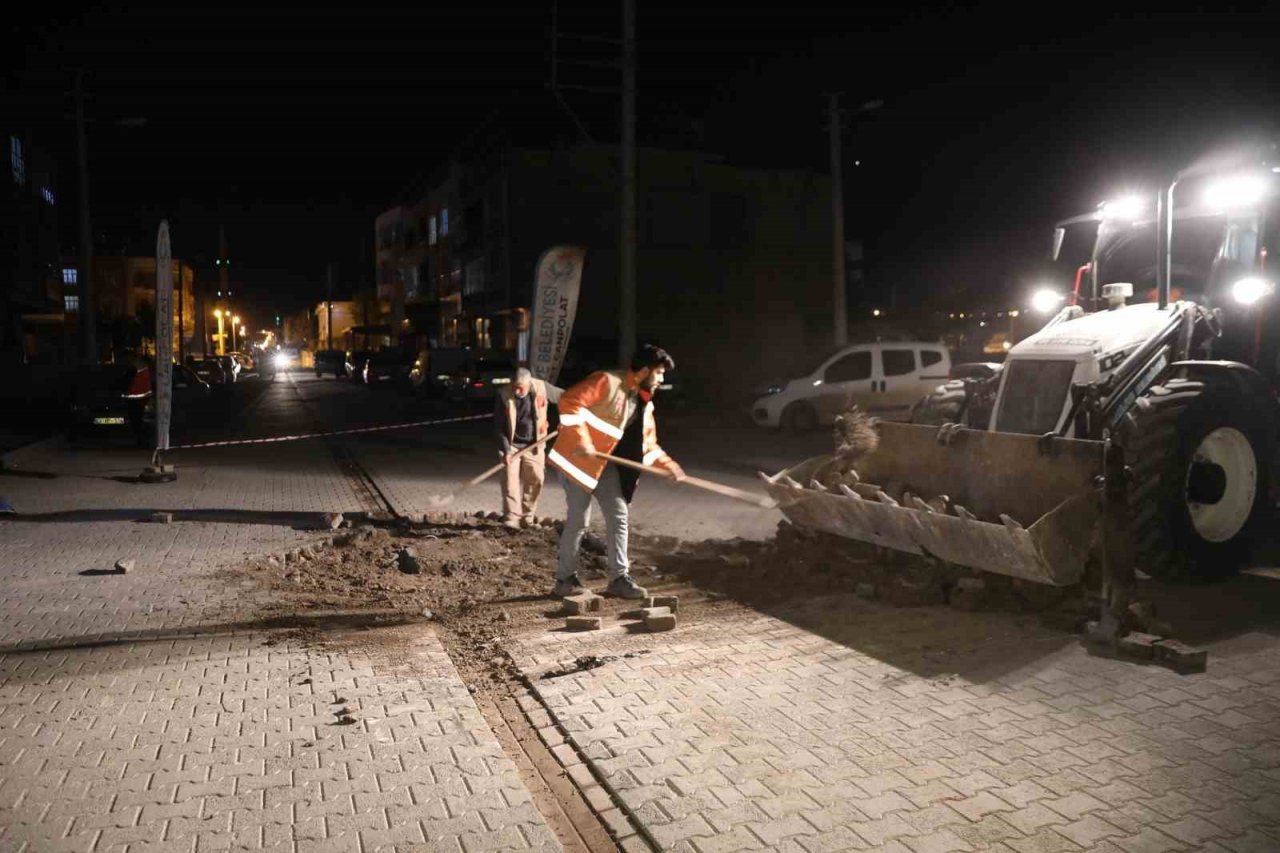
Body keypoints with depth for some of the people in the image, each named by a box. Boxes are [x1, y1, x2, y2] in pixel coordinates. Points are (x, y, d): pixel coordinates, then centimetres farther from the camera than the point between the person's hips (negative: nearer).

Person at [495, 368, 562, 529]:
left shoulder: (542, 388, -17)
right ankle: (512, 517, -11)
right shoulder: (504, 394, -19)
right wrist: (505, 449, -18)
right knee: (510, 478, -12)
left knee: (535, 480, 3)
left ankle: (527, 517, 15)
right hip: (512, 444, -2)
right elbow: (499, 425, -14)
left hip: (534, 444, 2)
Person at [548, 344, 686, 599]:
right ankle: (565, 579, 9)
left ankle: (619, 578, 12)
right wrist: (582, 441, -29)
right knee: (578, 520, -5)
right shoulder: (607, 381, -17)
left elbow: (648, 445, 14)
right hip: (577, 457, -8)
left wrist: (669, 466, -1)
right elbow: (569, 401, -25)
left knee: (618, 515, 4)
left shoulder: (644, 405, 9)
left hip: (604, 463, 8)